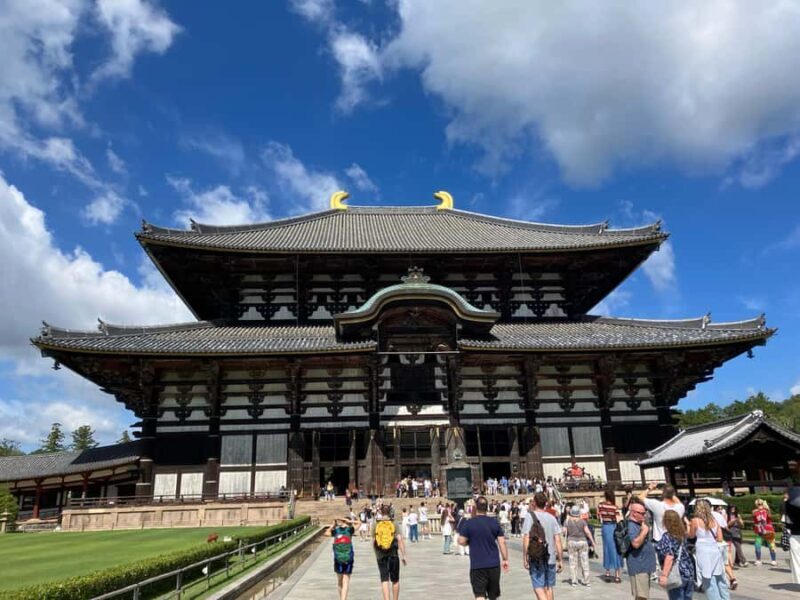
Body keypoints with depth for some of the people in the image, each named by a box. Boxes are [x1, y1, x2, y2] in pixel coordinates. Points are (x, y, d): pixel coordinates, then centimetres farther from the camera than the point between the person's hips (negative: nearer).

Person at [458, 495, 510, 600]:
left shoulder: (468, 523, -6)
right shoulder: (494, 522, 1)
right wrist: (505, 559, 8)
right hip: (494, 564, 3)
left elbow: (461, 541, -7)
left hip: (477, 565, -3)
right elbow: (502, 542, 0)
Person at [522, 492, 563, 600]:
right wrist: (560, 560, 9)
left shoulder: (529, 516, -8)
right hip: (550, 558, 5)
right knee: (549, 587, 16)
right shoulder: (552, 518, 4)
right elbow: (558, 540, 2)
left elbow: (526, 539, -13)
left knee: (538, 587, -2)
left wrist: (525, 558, -5)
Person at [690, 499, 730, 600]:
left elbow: (691, 535, 8)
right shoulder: (714, 521, 7)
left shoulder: (695, 521, -4)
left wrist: (689, 525, 22)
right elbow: (720, 538, 6)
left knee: (708, 580, 1)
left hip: (703, 551, -4)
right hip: (715, 550, 5)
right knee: (719, 578, 17)